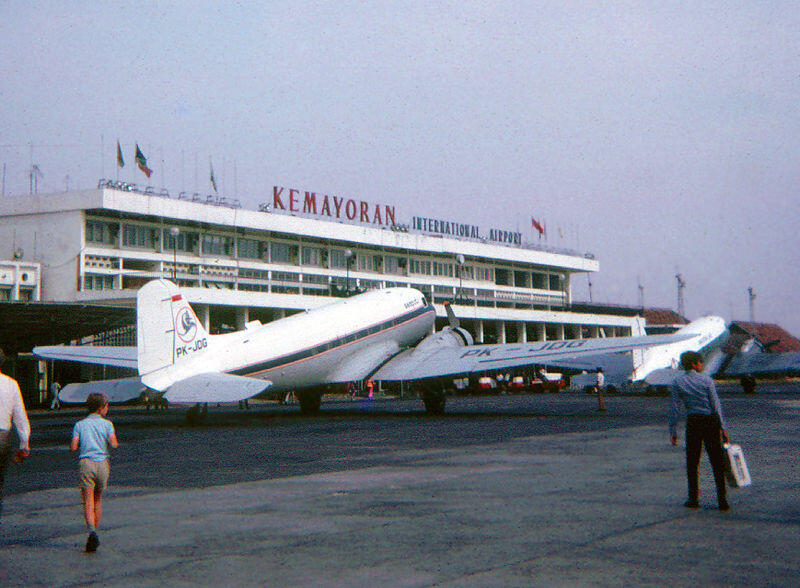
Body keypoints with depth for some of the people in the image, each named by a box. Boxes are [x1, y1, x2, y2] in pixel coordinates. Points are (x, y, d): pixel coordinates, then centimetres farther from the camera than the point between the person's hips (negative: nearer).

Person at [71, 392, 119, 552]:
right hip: (102, 463, 1)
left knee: (88, 502, -7)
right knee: (98, 500, 19)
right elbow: (114, 444, -10)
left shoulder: (79, 425, 7)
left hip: (86, 463, -1)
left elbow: (73, 447, -3)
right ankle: (95, 532, 23)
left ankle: (92, 531, -29)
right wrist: (115, 441, 13)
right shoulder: (107, 424, 4)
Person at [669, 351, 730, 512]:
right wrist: (723, 429, -1)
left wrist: (673, 430, 3)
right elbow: (716, 406, -6)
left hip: (692, 422, 1)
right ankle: (722, 501, 1)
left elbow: (674, 408, -4)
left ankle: (694, 499, 15)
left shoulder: (678, 382, -3)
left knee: (692, 462, 12)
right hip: (710, 421, -1)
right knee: (717, 462, 4)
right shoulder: (706, 380, -7)